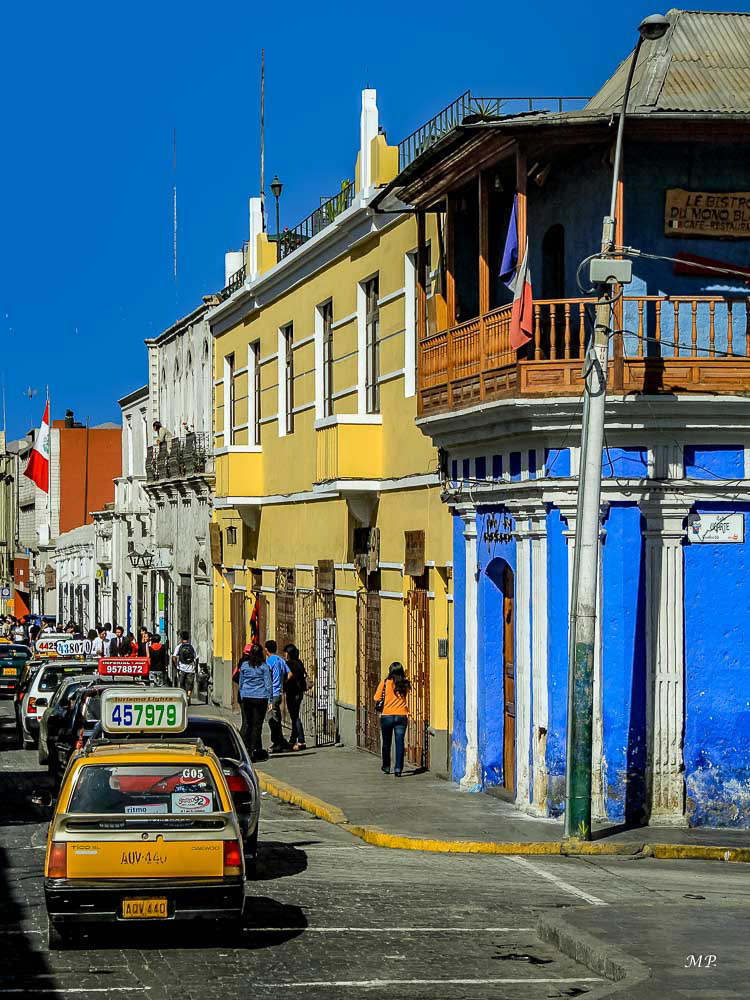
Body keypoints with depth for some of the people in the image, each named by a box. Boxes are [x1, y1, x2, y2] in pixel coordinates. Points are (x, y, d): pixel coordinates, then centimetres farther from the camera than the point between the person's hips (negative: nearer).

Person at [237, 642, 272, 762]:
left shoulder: (244, 665, 2)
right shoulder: (264, 666, -4)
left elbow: (241, 682, 10)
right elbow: (268, 683, -2)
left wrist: (241, 697, 19)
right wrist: (270, 700, 3)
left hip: (246, 698, 2)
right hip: (260, 698, -2)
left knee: (246, 724, 8)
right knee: (257, 724, 2)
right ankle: (254, 750, -1)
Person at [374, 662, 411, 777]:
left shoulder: (385, 683, -6)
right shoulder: (405, 684, 0)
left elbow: (377, 698, -1)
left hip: (387, 716, -1)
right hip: (402, 716, 1)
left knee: (386, 743, 14)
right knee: (400, 743, -1)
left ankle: (386, 767, 27)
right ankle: (398, 769, -8)